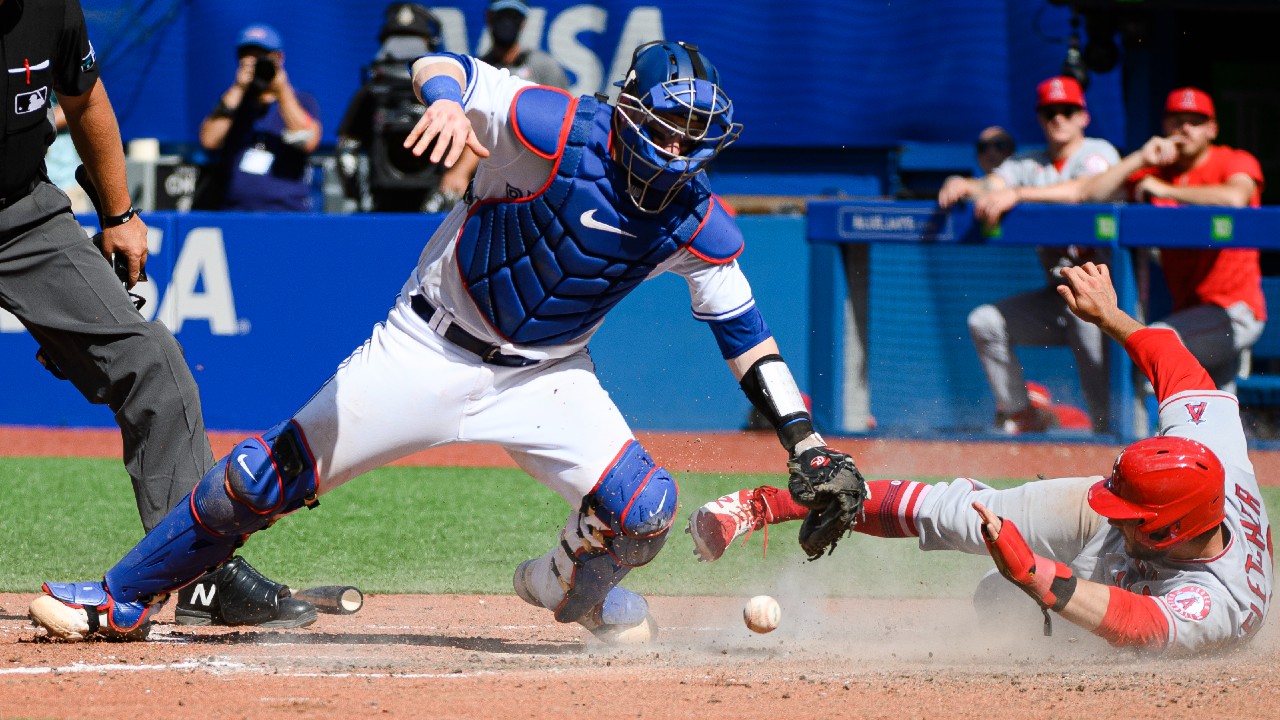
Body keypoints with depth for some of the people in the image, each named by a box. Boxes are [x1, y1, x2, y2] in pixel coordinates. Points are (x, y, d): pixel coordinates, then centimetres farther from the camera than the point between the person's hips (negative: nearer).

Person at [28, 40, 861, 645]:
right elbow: (441, 66, -25)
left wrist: (806, 442, -6)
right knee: (265, 478, -6)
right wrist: (447, 98, -50)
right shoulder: (562, 131, -22)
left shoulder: (698, 222, -10)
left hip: (544, 376, 3)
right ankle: (123, 601, 13)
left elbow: (743, 329, 1)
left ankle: (571, 587, 20)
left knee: (645, 508, -17)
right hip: (433, 346, -3)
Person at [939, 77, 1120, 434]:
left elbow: (1085, 190, -27)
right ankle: (1022, 414, 2)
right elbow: (993, 186, -5)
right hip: (1055, 294, 6)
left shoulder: (1098, 153, -5)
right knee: (984, 321, -6)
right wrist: (965, 186, -30)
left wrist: (1018, 194, -39)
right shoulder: (1028, 163, 13)